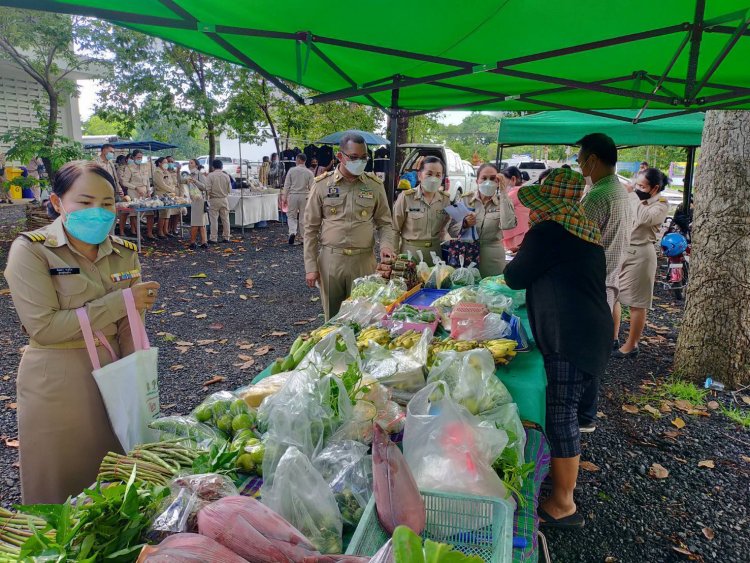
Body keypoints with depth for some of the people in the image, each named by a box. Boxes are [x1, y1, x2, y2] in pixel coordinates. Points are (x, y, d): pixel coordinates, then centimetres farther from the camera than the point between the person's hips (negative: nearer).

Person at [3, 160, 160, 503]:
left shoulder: (125, 253, 0)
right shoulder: (31, 250, -12)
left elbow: (129, 329, -1)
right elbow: (43, 327, -20)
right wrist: (121, 301, -21)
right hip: (55, 385, -3)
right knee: (59, 488, 13)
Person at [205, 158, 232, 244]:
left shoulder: (210, 175, -9)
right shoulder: (226, 176, -1)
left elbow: (208, 189, -13)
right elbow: (229, 190, 2)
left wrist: (210, 194, 8)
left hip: (214, 200, -3)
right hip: (224, 199, 3)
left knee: (214, 219, 1)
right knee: (225, 219, 9)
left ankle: (213, 239, 2)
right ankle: (226, 237, 14)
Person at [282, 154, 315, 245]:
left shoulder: (291, 170, -4)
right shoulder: (309, 172, -2)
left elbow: (287, 185, -3)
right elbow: (312, 187, -2)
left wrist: (284, 198, 3)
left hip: (293, 195, -1)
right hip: (304, 196, 1)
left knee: (291, 216, 11)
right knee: (304, 217, 9)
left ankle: (292, 232, -11)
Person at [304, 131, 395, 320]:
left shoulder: (375, 185, 3)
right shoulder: (322, 185, 0)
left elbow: (384, 223, 11)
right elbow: (311, 228, 3)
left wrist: (386, 244, -10)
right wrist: (310, 266, -1)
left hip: (364, 261, 1)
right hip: (330, 260, 0)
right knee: (333, 317, 9)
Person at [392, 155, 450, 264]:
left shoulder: (446, 199, 3)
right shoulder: (406, 198, -7)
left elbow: (449, 226, 14)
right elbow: (395, 230, -3)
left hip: (436, 254, 3)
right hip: (410, 253, -3)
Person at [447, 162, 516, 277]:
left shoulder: (502, 202, 1)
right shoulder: (465, 200, 2)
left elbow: (507, 224, -20)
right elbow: (451, 230, 3)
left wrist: (503, 191, -17)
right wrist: (464, 224, -18)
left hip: (493, 261, 0)